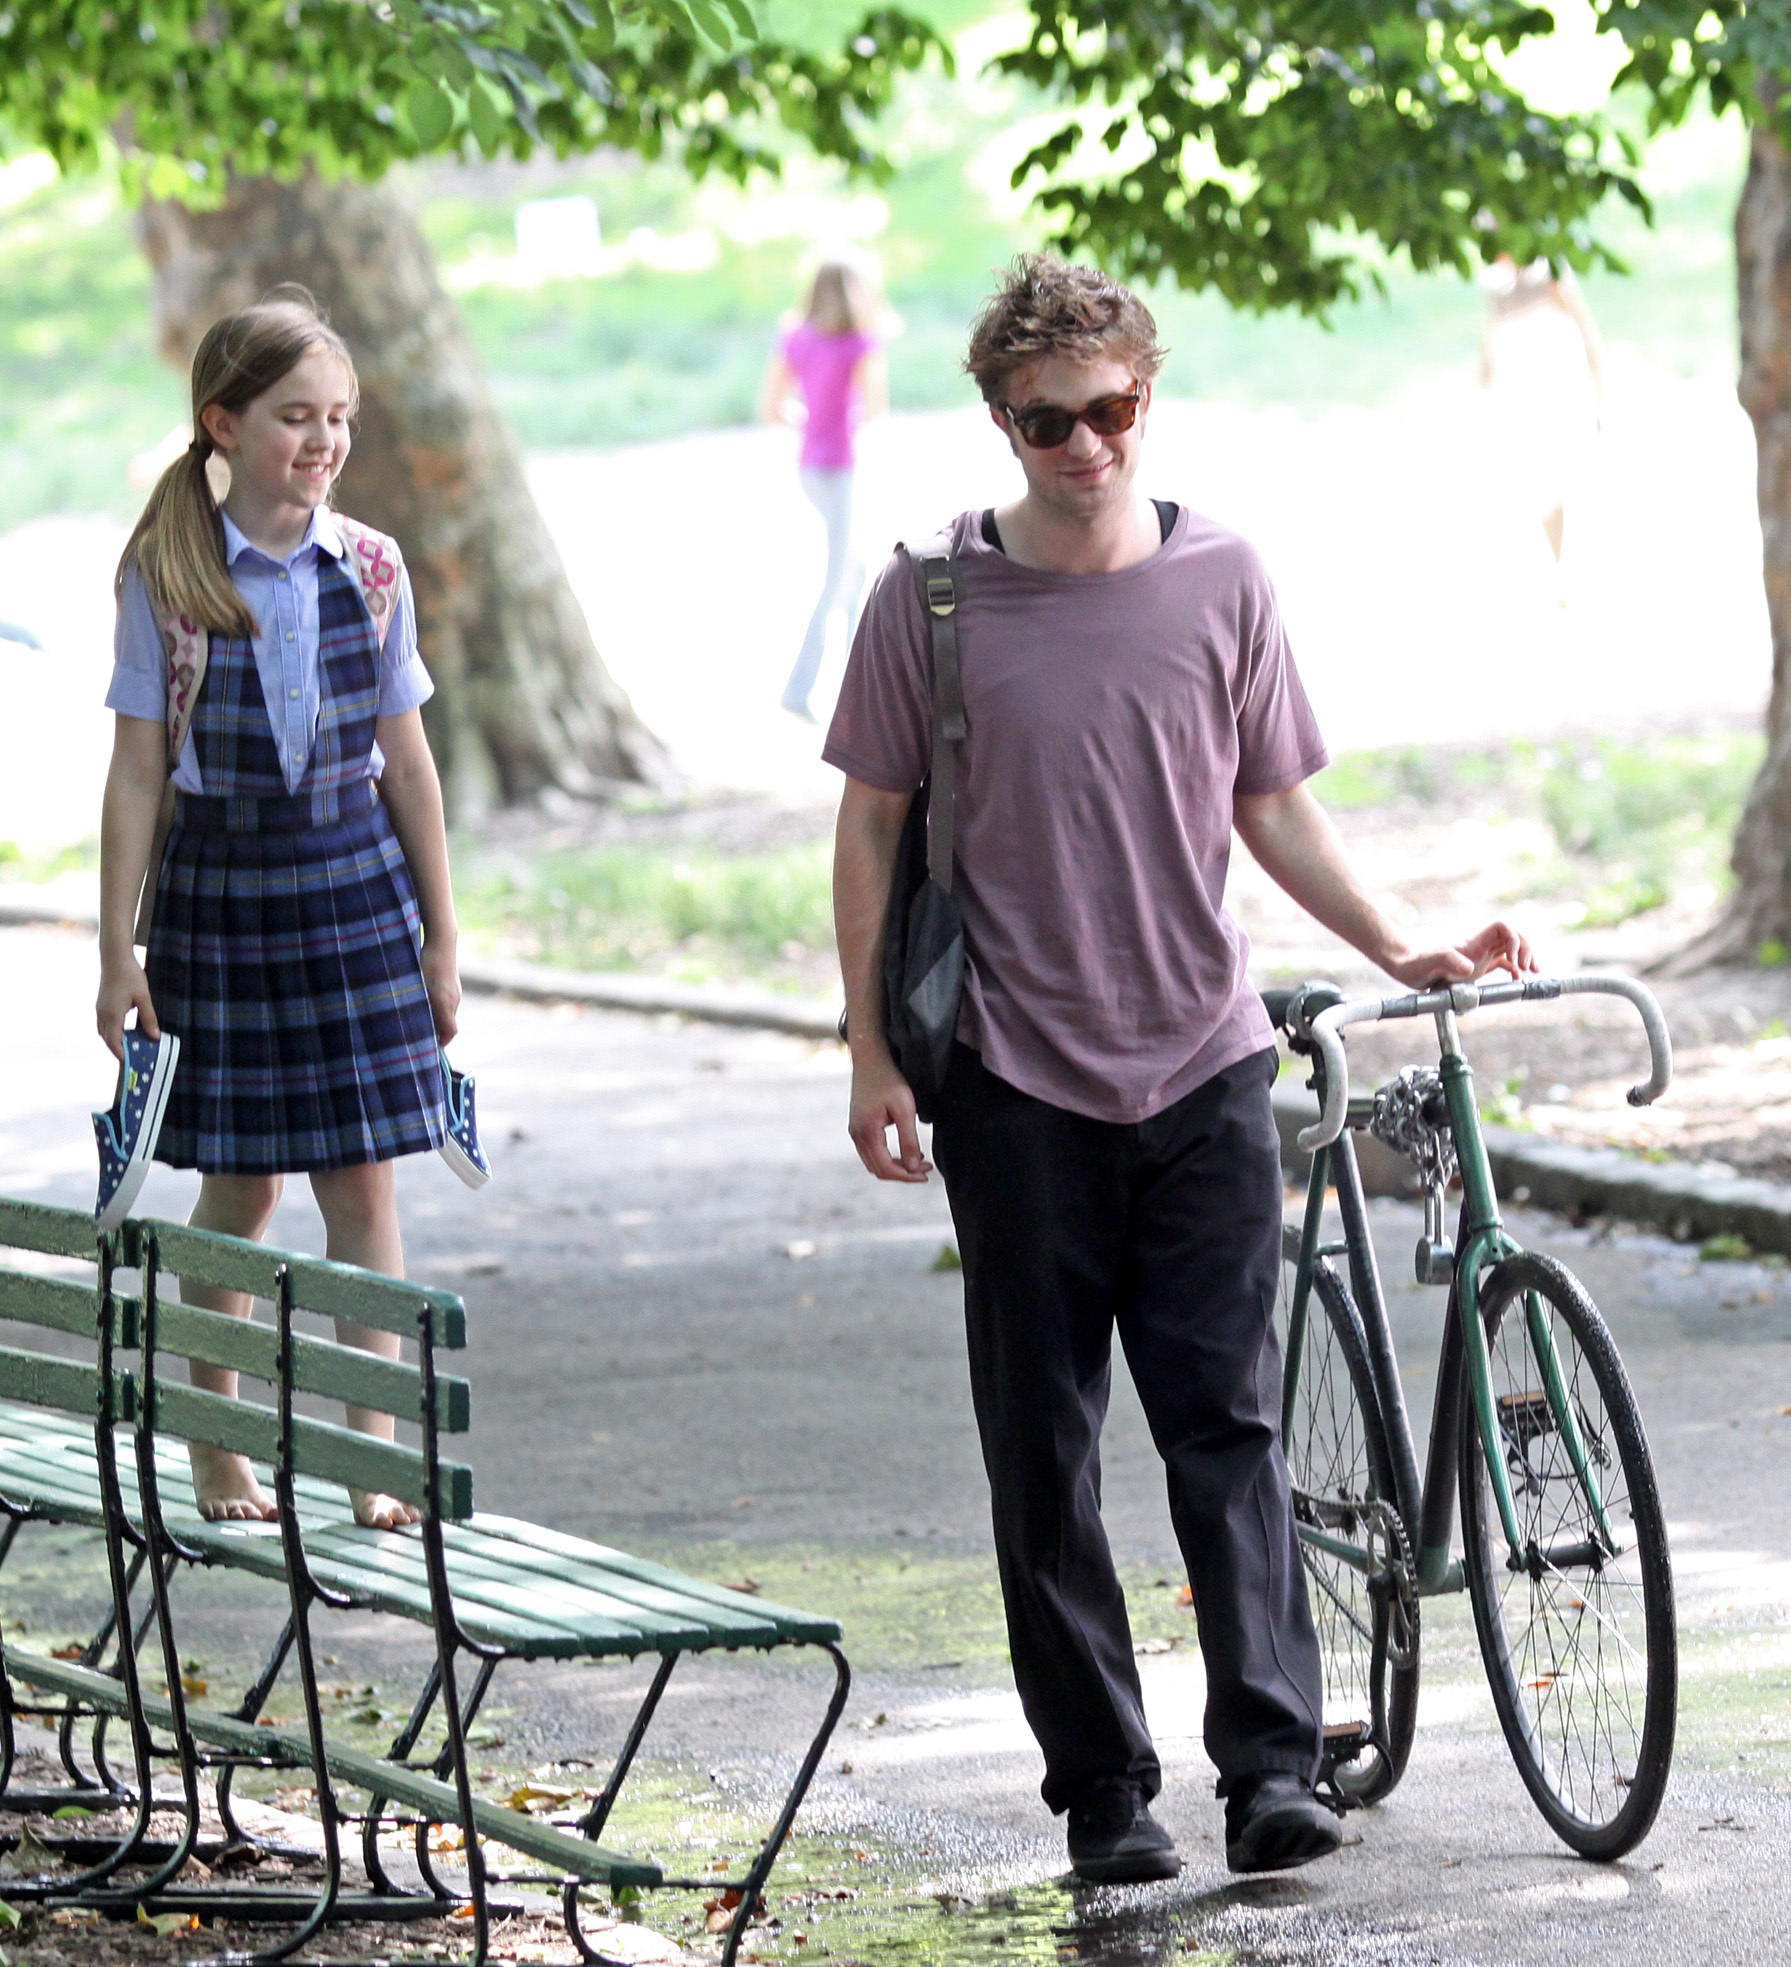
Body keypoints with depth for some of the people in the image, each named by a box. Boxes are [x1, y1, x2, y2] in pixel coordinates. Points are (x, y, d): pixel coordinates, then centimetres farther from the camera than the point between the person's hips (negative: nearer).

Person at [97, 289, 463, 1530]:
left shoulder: (371, 569, 1)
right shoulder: (168, 576, -6)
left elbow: (407, 761, 6)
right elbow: (139, 769, -4)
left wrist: (441, 940, 7)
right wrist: (119, 948, -6)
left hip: (356, 880, 2)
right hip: (219, 884, -2)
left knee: (363, 1182, -1)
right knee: (238, 1186, 6)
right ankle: (217, 1453, 20)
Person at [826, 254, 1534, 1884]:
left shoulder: (1220, 582, 4)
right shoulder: (931, 599, -1)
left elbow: (1273, 806, 12)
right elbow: (874, 823, 5)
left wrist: (1396, 947, 1)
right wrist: (872, 1051, 0)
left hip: (1203, 1070, 1)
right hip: (1016, 1080, 0)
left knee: (1229, 1423, -5)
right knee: (1046, 1456, 3)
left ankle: (1271, 1765, -7)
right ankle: (1102, 1790, 8)